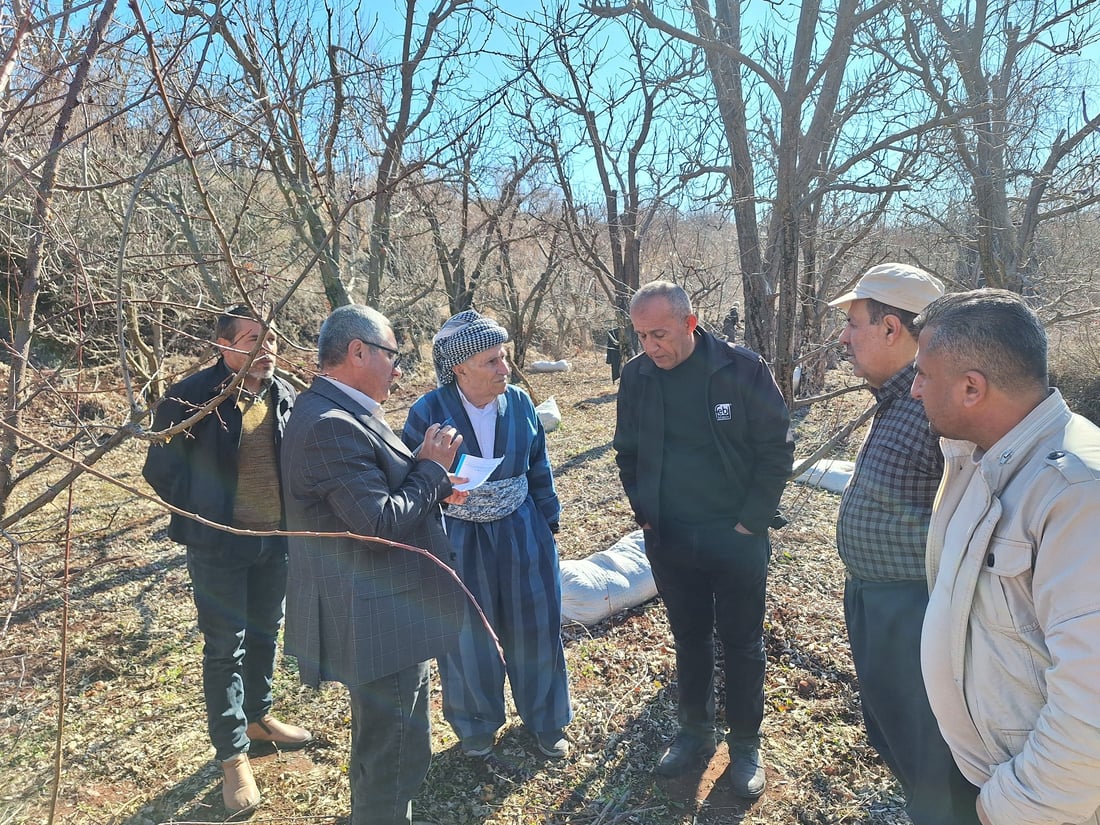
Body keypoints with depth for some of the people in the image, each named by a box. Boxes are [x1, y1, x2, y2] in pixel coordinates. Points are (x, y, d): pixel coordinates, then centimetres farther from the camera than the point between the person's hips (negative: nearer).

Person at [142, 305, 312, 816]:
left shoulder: (283, 395, -1)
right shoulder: (191, 398, -17)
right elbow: (160, 471, -8)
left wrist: (289, 514, 6)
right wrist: (200, 515, -3)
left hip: (276, 540, 5)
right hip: (219, 545, -5)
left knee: (265, 633, 20)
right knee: (225, 648, 6)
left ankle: (258, 718, 42)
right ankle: (232, 756, 22)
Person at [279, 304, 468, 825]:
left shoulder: (338, 412, 8)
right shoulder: (332, 425, -25)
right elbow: (381, 523, -28)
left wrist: (434, 489, 4)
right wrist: (431, 469, -15)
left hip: (383, 615, 11)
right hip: (380, 624, -11)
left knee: (378, 744, 29)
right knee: (394, 756, 7)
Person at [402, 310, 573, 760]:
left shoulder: (520, 403, -4)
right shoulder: (427, 413, -15)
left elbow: (540, 470, 7)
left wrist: (549, 521, 10)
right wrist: (439, 487, -18)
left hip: (520, 532, 3)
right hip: (457, 539, -2)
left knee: (534, 629, 12)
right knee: (468, 637, 13)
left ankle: (544, 720, 38)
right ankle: (477, 726, 39)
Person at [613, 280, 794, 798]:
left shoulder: (742, 368, -14)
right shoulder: (636, 376, -4)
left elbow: (777, 448, -9)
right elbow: (627, 452, 9)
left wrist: (751, 522, -11)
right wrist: (644, 512, 3)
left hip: (736, 537, -3)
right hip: (668, 539, 3)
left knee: (741, 643, 12)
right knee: (689, 638, 18)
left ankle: (746, 745, 32)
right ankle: (695, 734, 38)